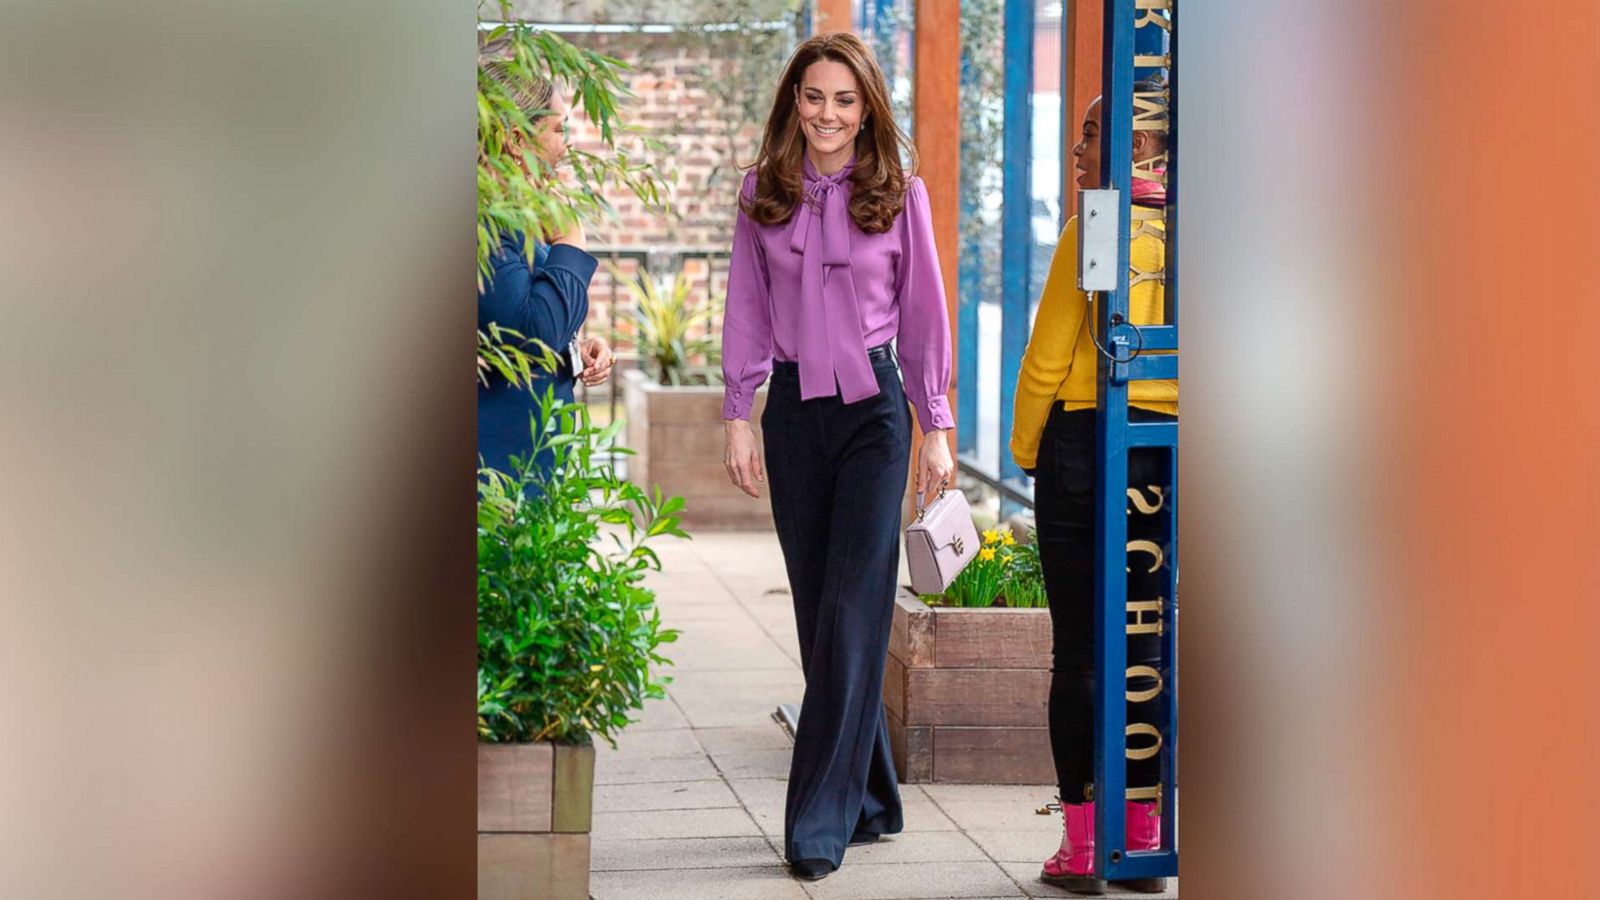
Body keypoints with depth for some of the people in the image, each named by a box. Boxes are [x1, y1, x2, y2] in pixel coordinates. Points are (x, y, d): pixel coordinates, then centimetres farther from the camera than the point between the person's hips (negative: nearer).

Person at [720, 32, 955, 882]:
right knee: (819, 613, 7)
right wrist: (738, 415, 3)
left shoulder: (899, 194, 0)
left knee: (851, 614, -9)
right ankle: (872, 800, 19)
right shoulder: (762, 194, 6)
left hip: (873, 408, -3)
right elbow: (747, 312, 9)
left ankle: (822, 819, -6)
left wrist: (936, 427, 2)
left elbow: (923, 313, 3)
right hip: (794, 413, 3)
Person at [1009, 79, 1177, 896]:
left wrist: (1025, 451, 5)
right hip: (1169, 450, 5)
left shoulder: (1095, 230, -7)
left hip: (1085, 442, -5)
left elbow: (1047, 359, -7)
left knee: (1079, 650, 0)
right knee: (1145, 648, 9)